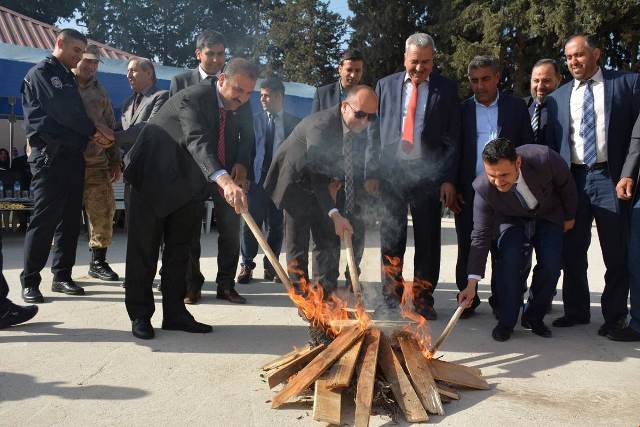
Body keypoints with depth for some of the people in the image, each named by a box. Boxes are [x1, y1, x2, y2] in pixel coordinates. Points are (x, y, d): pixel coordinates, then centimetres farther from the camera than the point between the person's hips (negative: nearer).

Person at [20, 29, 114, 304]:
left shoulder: (68, 77, 23)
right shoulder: (41, 72, -2)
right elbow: (59, 110, -13)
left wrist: (95, 133, -2)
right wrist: (94, 130, -7)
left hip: (73, 155, 8)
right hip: (50, 155, -8)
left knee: (70, 219, 6)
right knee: (45, 218, -7)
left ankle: (62, 276, 14)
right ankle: (30, 281, 1)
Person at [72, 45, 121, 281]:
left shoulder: (100, 91, 17)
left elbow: (110, 127, 19)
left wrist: (115, 160, 15)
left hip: (96, 163, 4)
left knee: (103, 212, 3)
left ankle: (98, 262, 15)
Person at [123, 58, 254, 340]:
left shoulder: (230, 112, 3)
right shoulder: (194, 98, -24)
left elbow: (224, 151, 10)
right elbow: (197, 141, -41)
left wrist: (228, 189, -1)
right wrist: (224, 180, -57)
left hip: (187, 187, 8)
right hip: (154, 179, -7)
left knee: (179, 251, 10)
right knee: (144, 250, 1)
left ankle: (174, 313, 19)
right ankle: (140, 316, 12)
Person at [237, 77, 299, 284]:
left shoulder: (293, 123, 6)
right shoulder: (254, 120, 8)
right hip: (257, 179, 0)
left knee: (276, 225, 6)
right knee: (250, 222, 1)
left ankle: (270, 266, 18)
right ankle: (247, 265, 13)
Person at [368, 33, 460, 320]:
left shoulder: (447, 89, 4)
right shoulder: (385, 85, 9)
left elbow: (453, 138, 2)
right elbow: (374, 132, 8)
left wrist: (448, 179, -6)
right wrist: (372, 172, 1)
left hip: (427, 173, -1)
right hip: (391, 170, 1)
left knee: (427, 239, 4)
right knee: (391, 238, 7)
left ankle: (423, 299, 16)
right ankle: (391, 297, 19)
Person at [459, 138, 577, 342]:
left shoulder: (543, 158, -36)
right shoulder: (483, 188, -33)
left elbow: (566, 184, -12)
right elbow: (480, 237, -26)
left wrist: (569, 216, 3)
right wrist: (472, 284, -30)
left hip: (548, 216, 1)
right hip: (511, 219, -1)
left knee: (551, 264, -14)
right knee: (509, 260, -23)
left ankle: (533, 317, 9)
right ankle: (506, 321, -5)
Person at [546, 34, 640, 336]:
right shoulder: (558, 96, 12)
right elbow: (552, 142, 11)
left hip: (610, 177, -3)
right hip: (572, 179, 3)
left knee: (615, 254, 4)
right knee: (572, 251, 9)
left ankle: (614, 316, 17)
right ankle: (576, 310, 22)